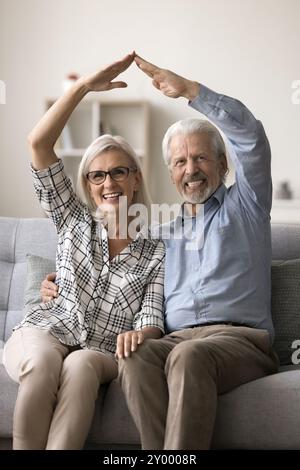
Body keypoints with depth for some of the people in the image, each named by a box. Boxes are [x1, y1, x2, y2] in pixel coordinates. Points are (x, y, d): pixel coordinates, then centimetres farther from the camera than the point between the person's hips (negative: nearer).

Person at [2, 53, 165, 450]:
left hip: (101, 351, 0)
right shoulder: (74, 221, 9)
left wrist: (138, 334, -29)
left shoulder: (156, 251, 7)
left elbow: (152, 318, -2)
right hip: (43, 333, 0)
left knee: (80, 366, -35)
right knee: (42, 363, -35)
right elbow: (38, 144, -1)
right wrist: (85, 86, -8)